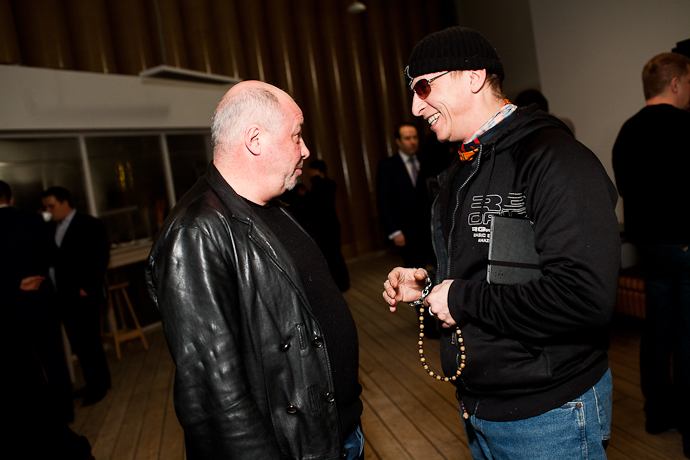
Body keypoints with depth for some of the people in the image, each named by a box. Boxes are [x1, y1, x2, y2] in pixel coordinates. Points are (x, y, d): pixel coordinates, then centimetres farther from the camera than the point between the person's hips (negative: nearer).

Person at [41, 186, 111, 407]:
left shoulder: (90, 225, -6)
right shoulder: (51, 227, 14)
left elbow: (100, 257, -11)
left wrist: (87, 287, -16)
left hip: (83, 295, -6)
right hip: (63, 296, 6)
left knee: (88, 341, 0)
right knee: (78, 343, 12)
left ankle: (99, 384, 15)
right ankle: (93, 382, 25)